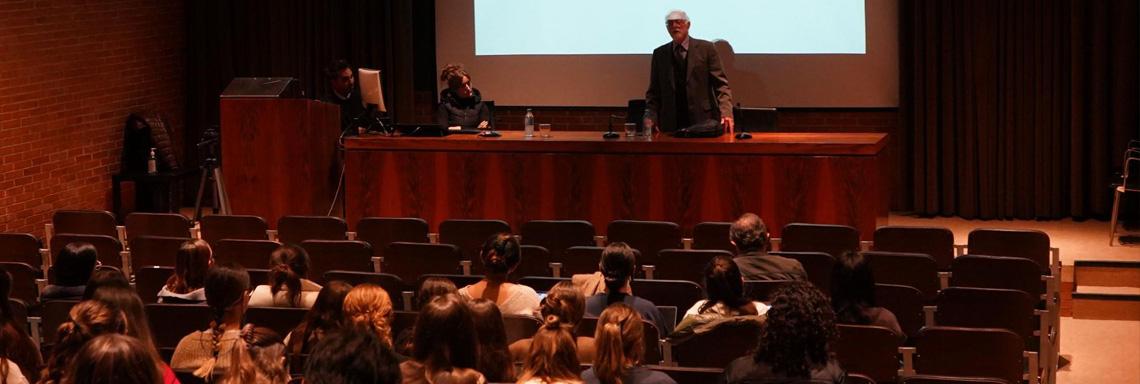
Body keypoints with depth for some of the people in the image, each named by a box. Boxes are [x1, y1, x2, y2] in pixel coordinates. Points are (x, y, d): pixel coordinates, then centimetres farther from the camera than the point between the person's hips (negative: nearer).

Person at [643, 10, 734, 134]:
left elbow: (721, 85, -1)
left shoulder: (706, 49, 3)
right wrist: (651, 116, -4)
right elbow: (654, 91, 13)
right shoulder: (659, 54, 11)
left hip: (703, 120, -2)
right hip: (671, 123, 2)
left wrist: (726, 113, -15)